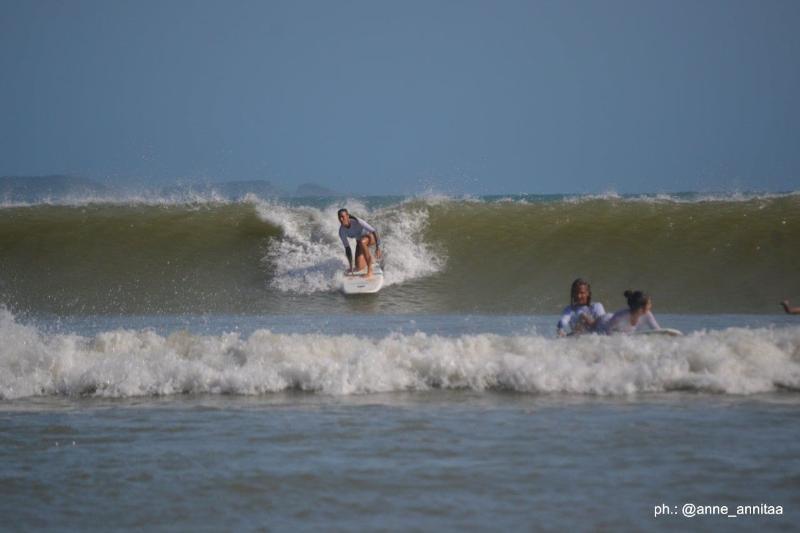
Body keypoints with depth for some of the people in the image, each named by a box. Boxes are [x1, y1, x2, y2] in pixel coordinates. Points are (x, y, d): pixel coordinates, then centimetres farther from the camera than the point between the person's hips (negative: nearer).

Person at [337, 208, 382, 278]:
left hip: (370, 236, -5)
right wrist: (351, 266, -10)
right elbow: (347, 248, -11)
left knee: (361, 242, -40)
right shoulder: (342, 231, -18)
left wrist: (377, 247, -31)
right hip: (360, 240, 5)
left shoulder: (357, 222, -32)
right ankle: (369, 260, 30)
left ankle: (370, 270, -34)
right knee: (359, 268, -8)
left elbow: (374, 231, -26)